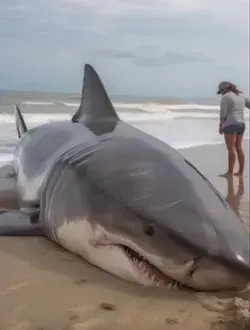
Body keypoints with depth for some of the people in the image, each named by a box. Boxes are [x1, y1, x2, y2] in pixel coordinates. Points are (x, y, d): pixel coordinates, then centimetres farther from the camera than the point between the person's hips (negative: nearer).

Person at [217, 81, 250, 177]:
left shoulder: (225, 97, -8)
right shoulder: (241, 96, 15)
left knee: (231, 149, -6)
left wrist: (220, 126, -3)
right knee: (238, 148, 8)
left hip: (230, 124, -8)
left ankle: (230, 172, -5)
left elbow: (223, 113, -12)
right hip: (240, 124, 8)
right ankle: (240, 172, 8)